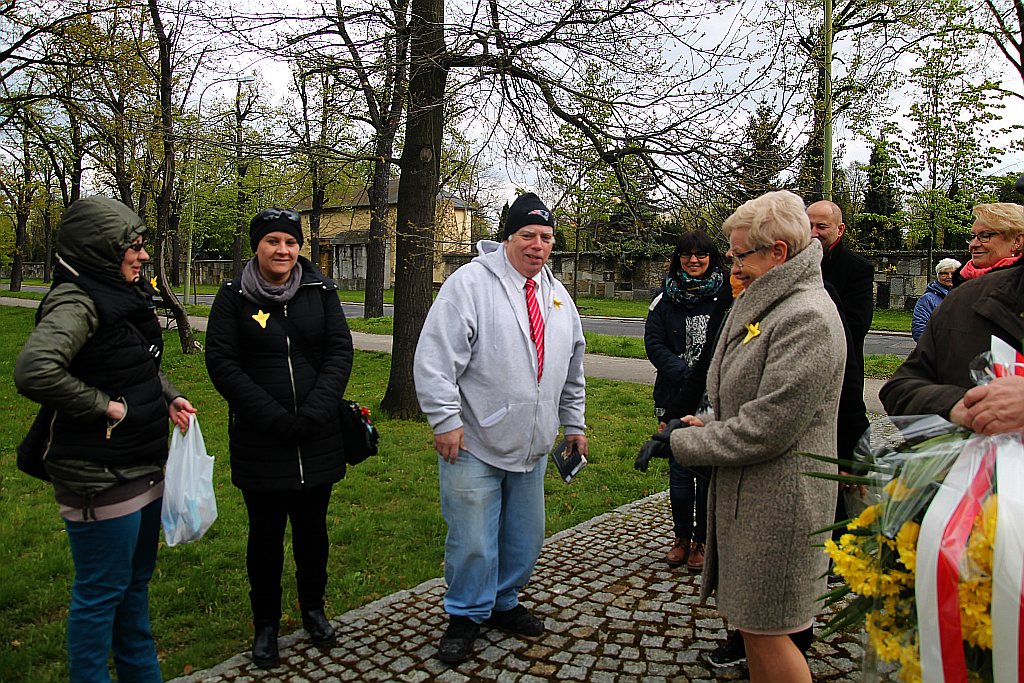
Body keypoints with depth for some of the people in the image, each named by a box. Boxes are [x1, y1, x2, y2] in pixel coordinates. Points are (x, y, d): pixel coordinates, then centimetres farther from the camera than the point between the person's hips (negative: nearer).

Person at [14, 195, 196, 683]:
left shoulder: (125, 295, 8)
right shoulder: (78, 303, -20)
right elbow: (34, 371, -36)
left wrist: (168, 396, 7)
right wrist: (104, 406, -24)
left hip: (143, 469, 9)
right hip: (100, 481, -9)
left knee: (136, 580, 23)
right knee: (101, 593, 7)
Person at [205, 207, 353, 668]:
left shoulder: (320, 291, 2)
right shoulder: (234, 297, -2)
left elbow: (340, 352, -3)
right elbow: (221, 362, -8)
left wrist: (314, 412, -15)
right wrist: (274, 417, -16)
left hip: (317, 440, 2)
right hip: (259, 441, -1)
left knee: (312, 527, 14)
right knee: (265, 532, 10)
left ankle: (313, 608, 36)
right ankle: (265, 623, 30)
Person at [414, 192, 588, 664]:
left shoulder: (558, 297, 11)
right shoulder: (471, 283, -11)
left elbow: (572, 371, 20)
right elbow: (435, 358, -15)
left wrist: (573, 425, 19)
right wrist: (446, 421, -18)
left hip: (532, 447, 7)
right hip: (473, 446, -6)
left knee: (525, 537, 17)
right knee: (473, 540, 3)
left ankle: (503, 604, 40)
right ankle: (465, 617, 27)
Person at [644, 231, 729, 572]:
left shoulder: (726, 295, -2)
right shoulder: (666, 296, 3)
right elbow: (653, 343, -3)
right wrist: (686, 374, -15)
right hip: (675, 398, 2)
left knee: (708, 471, 7)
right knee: (679, 470, 10)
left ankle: (702, 540, 23)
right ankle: (682, 536, 27)